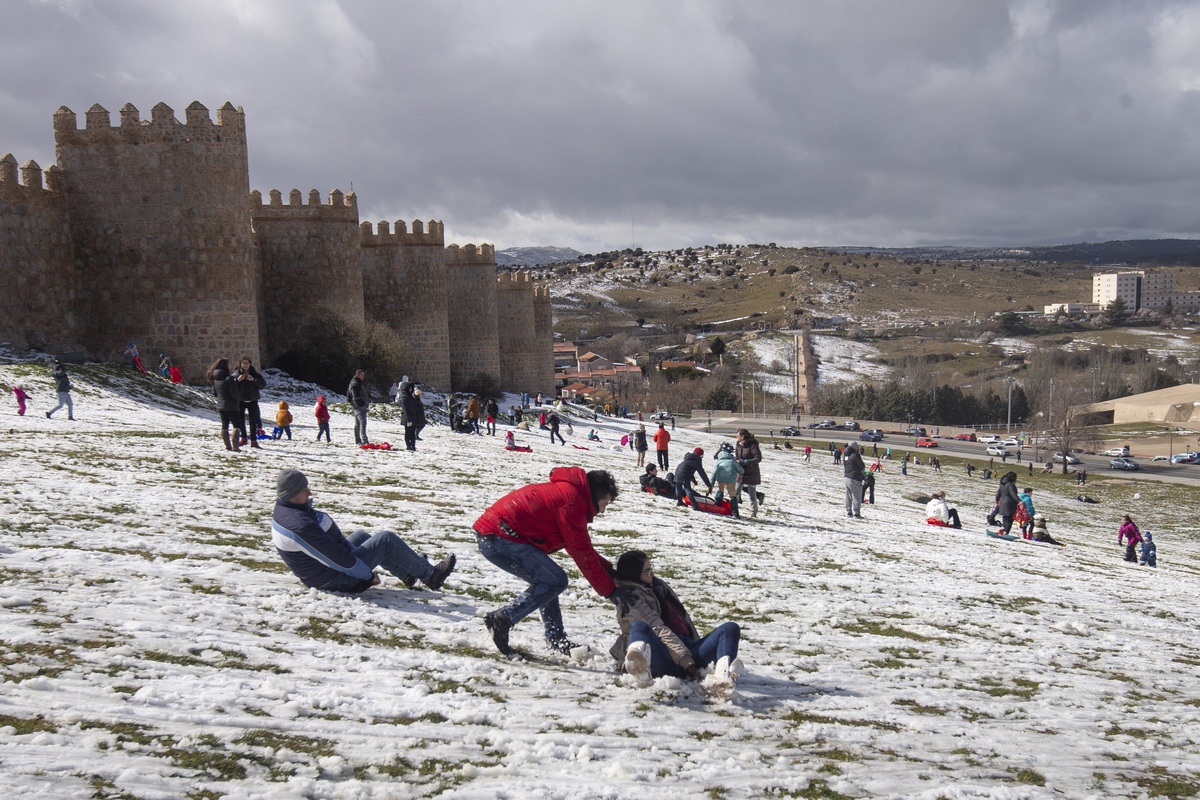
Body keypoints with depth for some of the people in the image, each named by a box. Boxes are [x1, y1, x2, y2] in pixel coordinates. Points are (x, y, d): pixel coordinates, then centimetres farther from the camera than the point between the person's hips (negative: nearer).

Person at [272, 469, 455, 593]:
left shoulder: (281, 512, -1)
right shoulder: (301, 526, -34)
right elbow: (338, 560, -28)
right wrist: (368, 575, -17)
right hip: (336, 579, -10)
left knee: (360, 536, 27)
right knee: (386, 539, -6)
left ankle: (408, 574, 35)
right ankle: (430, 576, 9)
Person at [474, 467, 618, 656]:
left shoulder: (564, 491, 22)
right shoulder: (571, 501, -10)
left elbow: (581, 547, 29)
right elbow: (582, 553, -8)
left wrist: (611, 570, 23)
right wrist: (609, 590, 1)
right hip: (501, 539, -11)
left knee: (546, 580, 17)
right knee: (556, 580, -11)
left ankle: (556, 638, 15)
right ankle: (502, 619, -10)